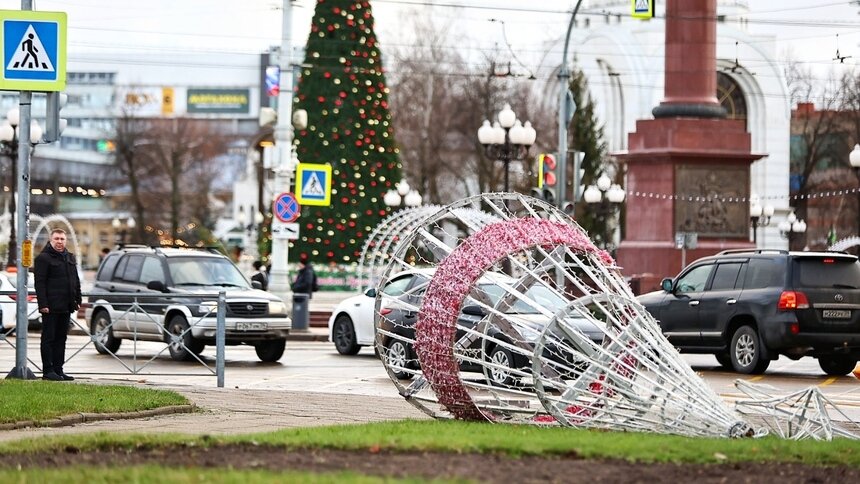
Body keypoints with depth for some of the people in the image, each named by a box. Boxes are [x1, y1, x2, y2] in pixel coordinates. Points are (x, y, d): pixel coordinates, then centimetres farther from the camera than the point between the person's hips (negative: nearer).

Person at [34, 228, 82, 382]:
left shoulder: (70, 258, 17)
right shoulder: (43, 258, -6)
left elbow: (76, 281, 22)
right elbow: (40, 283, -12)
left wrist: (77, 300, 14)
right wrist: (43, 304, -18)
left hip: (66, 306, 7)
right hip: (51, 306, -7)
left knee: (61, 339, 9)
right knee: (49, 338, -4)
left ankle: (58, 369, 13)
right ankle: (48, 371, -3)